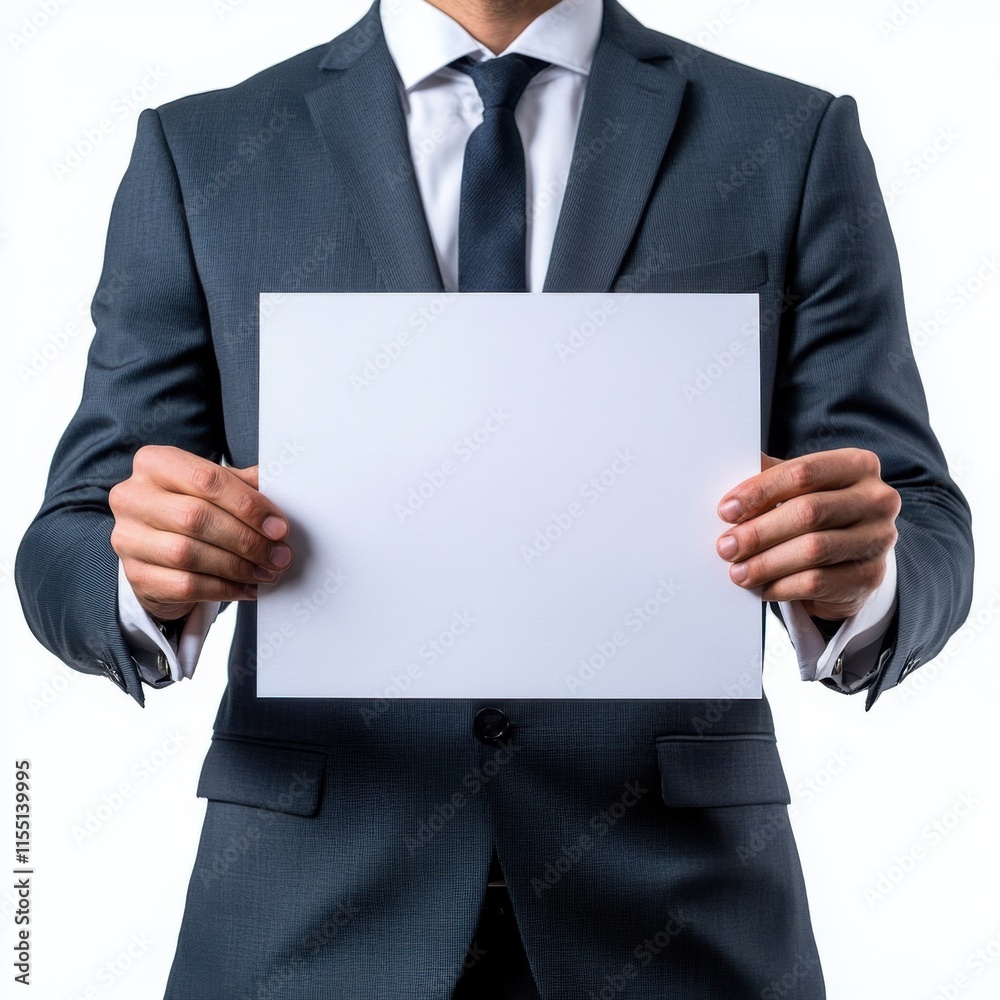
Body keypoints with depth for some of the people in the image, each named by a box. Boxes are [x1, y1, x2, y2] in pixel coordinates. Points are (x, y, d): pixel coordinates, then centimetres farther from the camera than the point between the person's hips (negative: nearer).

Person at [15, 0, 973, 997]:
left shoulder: (795, 143, 0)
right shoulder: (199, 153, 1)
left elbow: (921, 531, -1)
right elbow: (68, 552, 0)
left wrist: (859, 576, -24)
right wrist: (153, 574, -22)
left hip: (670, 902, 1)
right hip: (314, 905, 1)